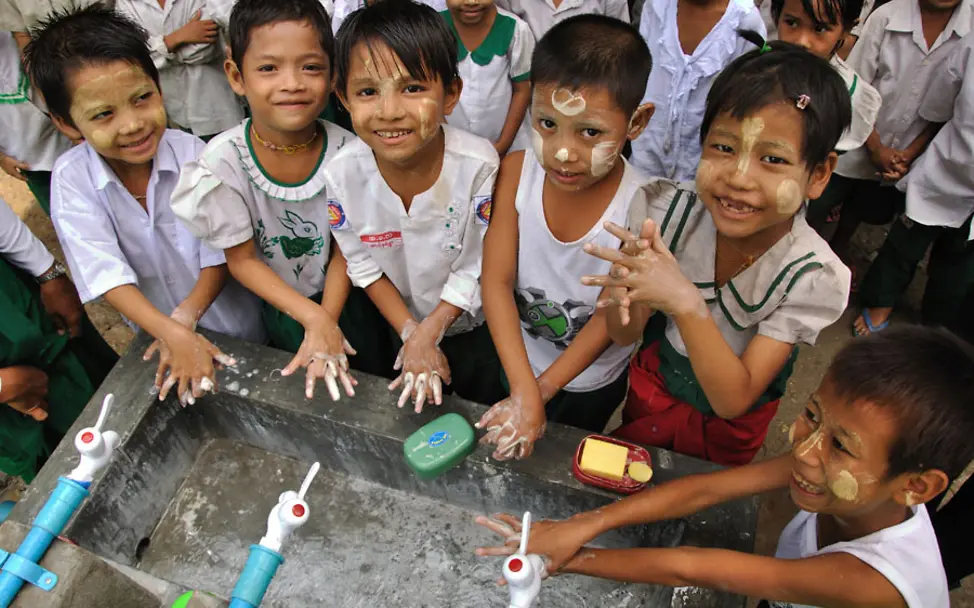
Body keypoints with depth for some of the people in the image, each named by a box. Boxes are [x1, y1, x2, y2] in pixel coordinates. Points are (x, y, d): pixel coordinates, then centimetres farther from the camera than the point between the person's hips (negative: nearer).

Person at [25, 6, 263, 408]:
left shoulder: (193, 154, -22)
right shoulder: (71, 178, -20)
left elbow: (218, 255, -18)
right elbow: (107, 276, -26)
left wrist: (186, 316, -31)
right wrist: (173, 334, -39)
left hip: (233, 323, -1)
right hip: (155, 328, 1)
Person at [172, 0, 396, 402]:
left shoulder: (346, 151, -23)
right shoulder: (223, 161, -25)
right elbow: (242, 260, -17)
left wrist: (327, 323, -24)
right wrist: (312, 317, -27)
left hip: (346, 295, 1)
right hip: (281, 306, 0)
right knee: (310, 395, 22)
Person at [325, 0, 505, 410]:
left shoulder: (478, 164, -31)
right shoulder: (342, 174, -25)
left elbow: (477, 269, -21)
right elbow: (364, 268, -11)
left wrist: (430, 331, -23)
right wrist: (411, 334, -15)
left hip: (473, 321, -2)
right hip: (395, 323, 2)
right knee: (411, 416, 29)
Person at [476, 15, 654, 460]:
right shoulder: (515, 173, -26)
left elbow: (615, 315, -23)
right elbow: (496, 280, -25)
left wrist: (542, 390, -22)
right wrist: (524, 391, -31)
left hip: (592, 380, -1)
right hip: (516, 357, 2)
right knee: (508, 452, 30)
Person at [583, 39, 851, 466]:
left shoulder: (812, 276, -32)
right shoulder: (672, 209, -26)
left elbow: (733, 401, -33)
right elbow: (624, 336, -20)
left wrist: (685, 302, -48)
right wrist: (628, 294, -44)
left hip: (726, 427, -1)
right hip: (653, 381, 2)